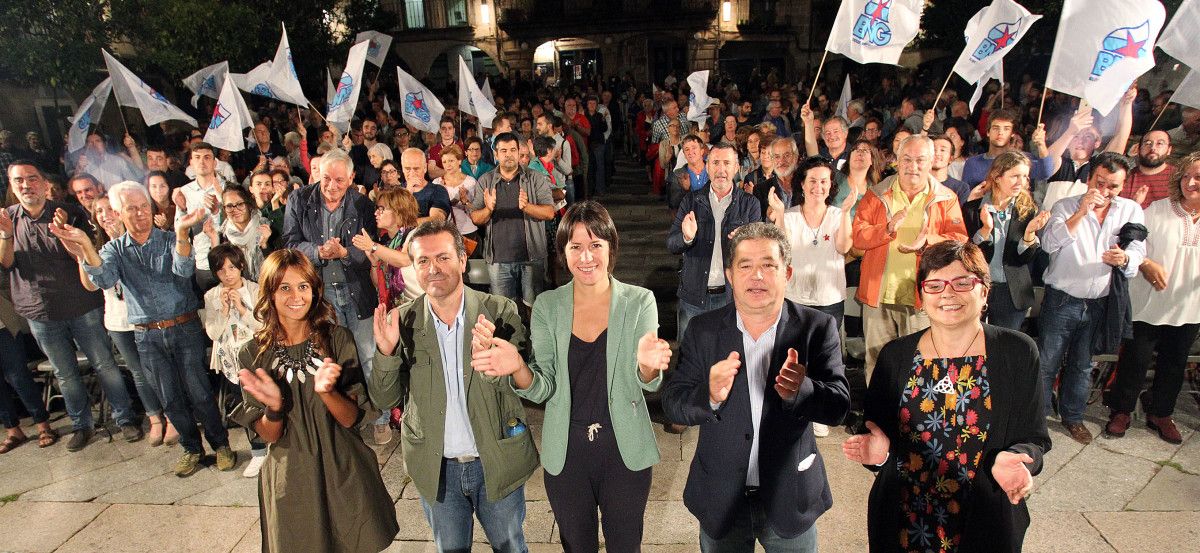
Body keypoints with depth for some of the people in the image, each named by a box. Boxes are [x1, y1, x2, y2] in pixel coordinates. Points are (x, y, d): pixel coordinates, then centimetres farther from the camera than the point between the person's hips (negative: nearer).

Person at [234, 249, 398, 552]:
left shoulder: (337, 339, -8)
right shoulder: (253, 355, -6)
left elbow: (351, 418, -10)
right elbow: (268, 435, -4)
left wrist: (326, 391, -29)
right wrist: (274, 407, -25)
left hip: (344, 473, 0)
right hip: (290, 479, 0)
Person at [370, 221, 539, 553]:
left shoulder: (500, 311, -13)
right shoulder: (402, 322, -9)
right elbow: (384, 400, -5)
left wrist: (488, 355, -37)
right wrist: (386, 352, -25)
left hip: (497, 462, -1)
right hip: (437, 468, 1)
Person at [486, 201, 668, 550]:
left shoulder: (639, 301, -8)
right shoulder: (547, 306, -5)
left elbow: (648, 384, -11)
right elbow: (543, 388, -8)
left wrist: (648, 366, -35)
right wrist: (518, 370, -30)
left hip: (625, 450, -1)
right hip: (566, 453, 1)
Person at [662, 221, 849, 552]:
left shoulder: (818, 328, -9)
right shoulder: (703, 330, -8)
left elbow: (838, 407, -13)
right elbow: (672, 404, -9)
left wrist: (801, 390, -35)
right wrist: (711, 396, -30)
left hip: (790, 499, 0)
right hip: (721, 500, 1)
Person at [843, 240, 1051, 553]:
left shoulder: (1017, 353, -7)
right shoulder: (895, 355, -4)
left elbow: (1033, 439, -3)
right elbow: (876, 435, 1)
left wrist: (1013, 460, -23)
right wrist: (879, 450, -20)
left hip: (985, 526, 0)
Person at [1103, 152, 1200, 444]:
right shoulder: (1158, 210, -7)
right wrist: (1146, 264, -24)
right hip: (1149, 302, -3)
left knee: (1174, 363, 16)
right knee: (1136, 359, 5)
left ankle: (1160, 414, 33)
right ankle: (1121, 411, 21)